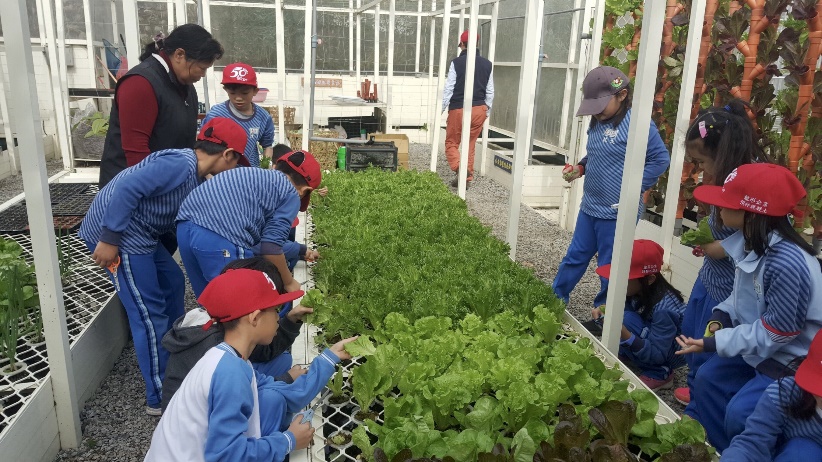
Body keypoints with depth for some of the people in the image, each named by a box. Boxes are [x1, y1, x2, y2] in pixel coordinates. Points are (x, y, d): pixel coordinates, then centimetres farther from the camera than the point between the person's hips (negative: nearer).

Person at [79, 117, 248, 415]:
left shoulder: (195, 176, 12)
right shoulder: (181, 163, -19)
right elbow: (127, 188, -26)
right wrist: (109, 239, -24)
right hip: (115, 234, -10)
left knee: (173, 283, 21)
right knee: (150, 314, -7)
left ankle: (175, 355, 38)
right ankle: (160, 398, 3)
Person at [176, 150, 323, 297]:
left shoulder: (252, 173, 32)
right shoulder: (291, 194, 11)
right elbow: (270, 246, 1)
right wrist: (288, 282, 18)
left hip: (185, 226, 8)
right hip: (220, 240, -8)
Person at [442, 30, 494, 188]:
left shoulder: (457, 62, -8)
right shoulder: (487, 64, 5)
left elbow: (448, 89, -8)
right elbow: (490, 91, 9)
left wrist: (440, 109, 0)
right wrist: (487, 112, 18)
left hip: (459, 109, -4)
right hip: (479, 109, 4)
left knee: (451, 143, 8)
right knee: (470, 145, 14)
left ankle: (460, 169, -16)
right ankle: (467, 177, 14)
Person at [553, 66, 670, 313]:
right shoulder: (597, 122, 7)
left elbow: (660, 159, -15)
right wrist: (580, 167, 2)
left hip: (617, 213, -7)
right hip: (589, 207, 7)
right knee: (575, 257, 19)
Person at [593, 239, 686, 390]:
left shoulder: (663, 309, -34)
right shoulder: (637, 291, -14)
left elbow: (657, 355, -31)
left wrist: (625, 335, -46)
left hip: (674, 351, -7)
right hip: (651, 336, 7)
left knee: (628, 320, -27)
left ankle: (660, 374, -11)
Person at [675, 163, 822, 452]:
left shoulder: (786, 263, -37)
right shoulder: (752, 242, -7)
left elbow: (775, 333, -28)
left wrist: (714, 343, -24)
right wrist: (721, 315, -9)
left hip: (791, 359, -9)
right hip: (759, 345, 9)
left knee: (740, 413, -12)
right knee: (708, 379, 13)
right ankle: (719, 452, 30)